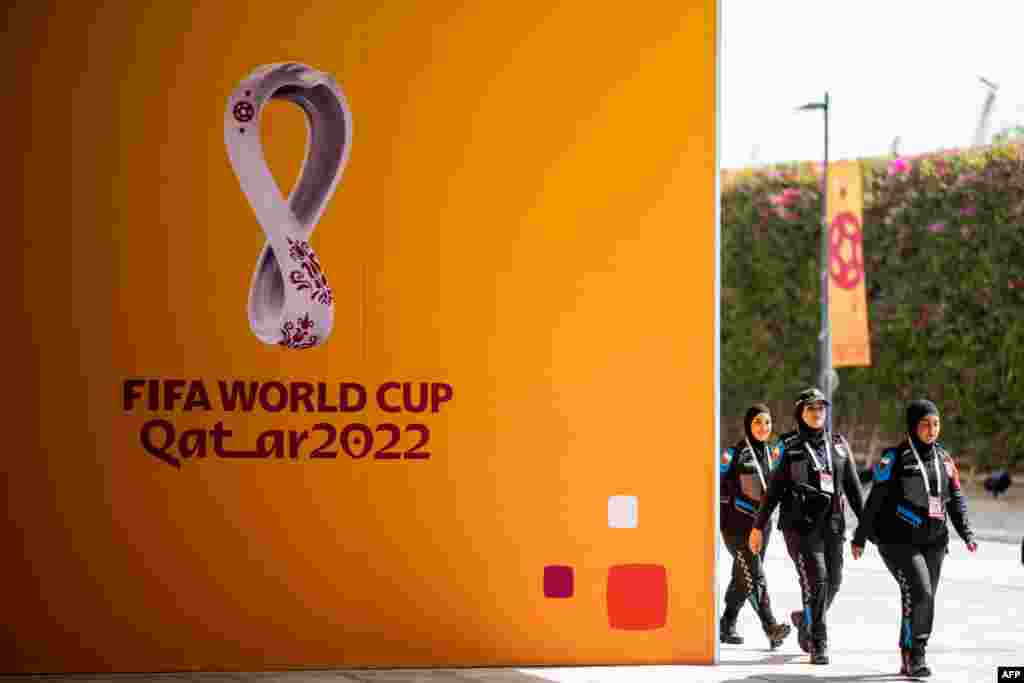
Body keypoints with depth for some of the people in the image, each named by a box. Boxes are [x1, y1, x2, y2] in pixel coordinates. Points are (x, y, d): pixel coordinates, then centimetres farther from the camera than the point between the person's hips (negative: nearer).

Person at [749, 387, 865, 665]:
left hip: (832, 524, 4)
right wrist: (758, 527, 3)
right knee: (816, 579, -15)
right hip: (800, 524, -4)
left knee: (833, 582, 5)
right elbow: (774, 489, 3)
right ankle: (818, 644, -7)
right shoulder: (790, 446, 1)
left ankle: (806, 619, 34)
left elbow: (853, 486, 14)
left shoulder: (839, 445, 11)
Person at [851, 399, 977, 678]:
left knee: (926, 599, 6)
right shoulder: (894, 458, -7)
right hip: (898, 540, -5)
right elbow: (874, 501, -4)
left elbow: (956, 498, 13)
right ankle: (914, 655, -6)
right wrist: (860, 537, -1)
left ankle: (910, 659, 21)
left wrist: (966, 533, 1)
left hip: (934, 541, 6)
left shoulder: (943, 459, 10)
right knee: (919, 594, -18)